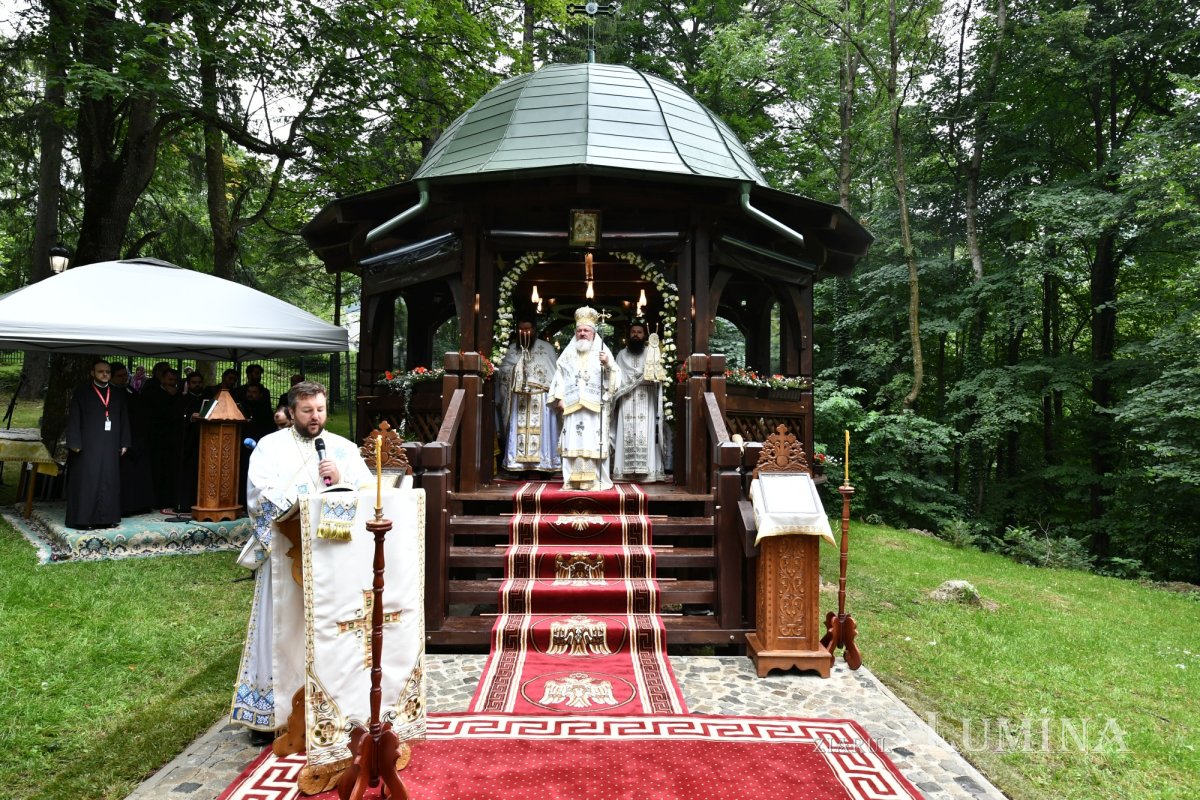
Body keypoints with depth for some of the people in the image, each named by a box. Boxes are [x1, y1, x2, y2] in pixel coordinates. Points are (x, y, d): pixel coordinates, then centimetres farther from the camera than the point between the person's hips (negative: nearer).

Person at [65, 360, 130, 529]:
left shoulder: (118, 393, 12)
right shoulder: (81, 392, 2)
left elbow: (124, 419, 12)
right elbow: (73, 418, -2)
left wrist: (124, 443, 6)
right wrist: (74, 443, -10)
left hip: (111, 445, 4)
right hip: (88, 444, -3)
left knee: (109, 481, 5)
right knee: (86, 481, -2)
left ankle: (106, 518, 11)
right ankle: (82, 519, 2)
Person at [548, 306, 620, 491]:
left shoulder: (602, 351, 7)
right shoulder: (568, 353, 13)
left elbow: (614, 377, 0)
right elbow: (560, 375, 8)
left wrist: (608, 364, -19)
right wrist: (559, 398, -1)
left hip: (595, 406, -2)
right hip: (572, 406, 2)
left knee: (594, 443, -5)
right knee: (573, 441, -1)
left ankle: (596, 480, -1)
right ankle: (573, 480, 3)